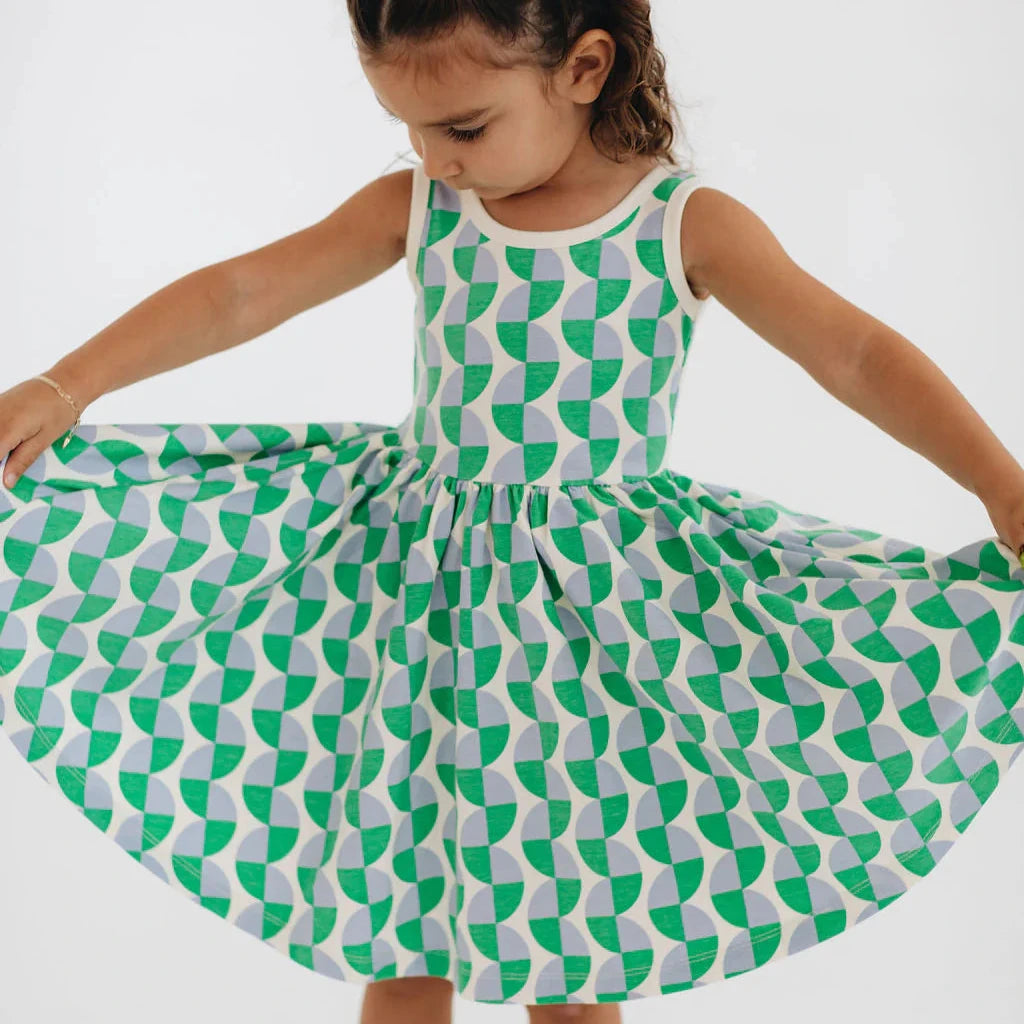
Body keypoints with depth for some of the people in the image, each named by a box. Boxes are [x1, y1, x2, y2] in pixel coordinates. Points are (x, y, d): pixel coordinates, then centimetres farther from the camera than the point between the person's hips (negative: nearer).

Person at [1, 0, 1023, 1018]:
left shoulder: (687, 224, -7)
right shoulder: (415, 206, 0)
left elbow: (858, 355, -11)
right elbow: (240, 292, -2)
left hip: (594, 605, -2)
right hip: (421, 587, 2)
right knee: (400, 934, 8)